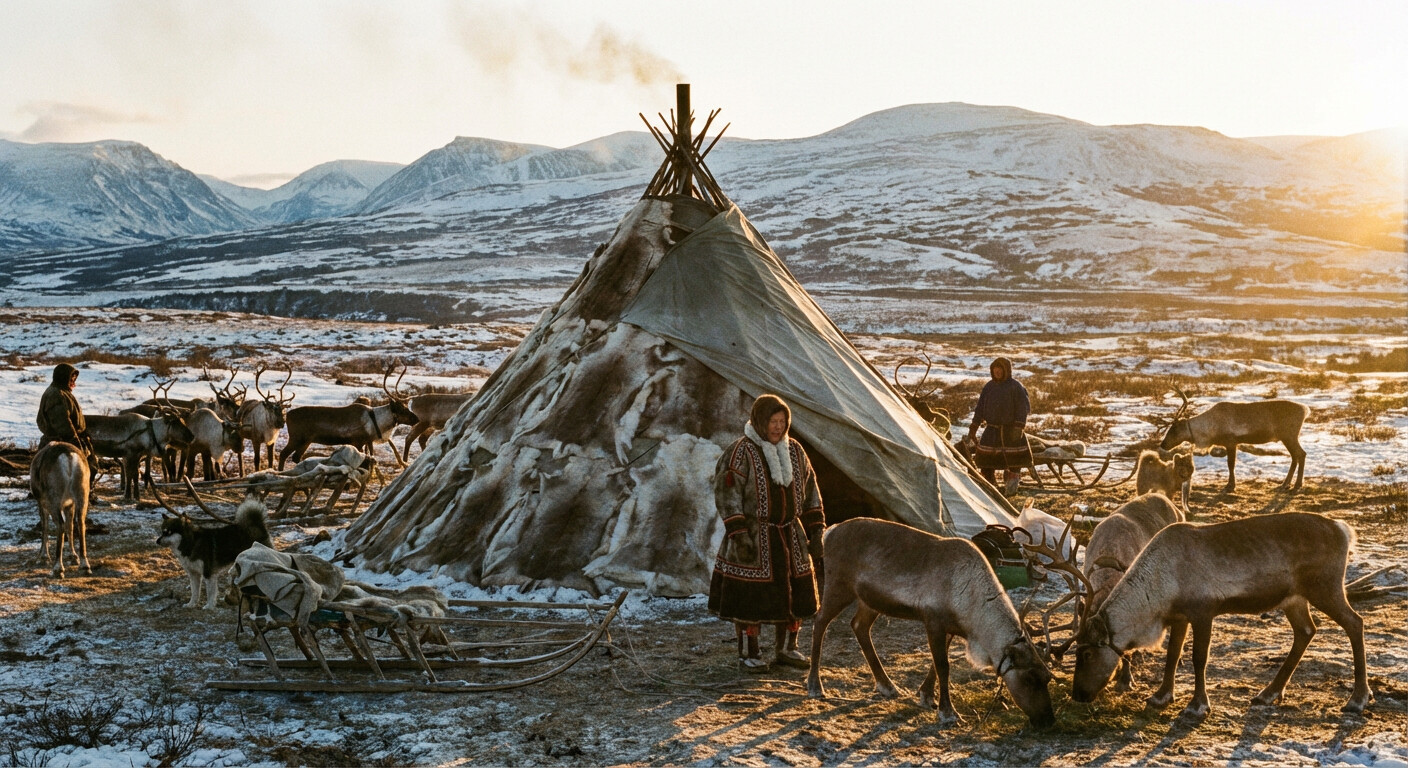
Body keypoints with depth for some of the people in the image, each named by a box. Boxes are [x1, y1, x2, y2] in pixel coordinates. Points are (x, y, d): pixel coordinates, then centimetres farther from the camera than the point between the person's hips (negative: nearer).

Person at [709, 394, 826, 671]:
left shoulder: (794, 451, 6)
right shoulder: (741, 453, -11)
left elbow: (810, 493, 11)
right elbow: (726, 494, -14)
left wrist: (815, 531, 6)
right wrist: (739, 535, -20)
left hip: (790, 536, 6)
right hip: (754, 536, -6)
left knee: (795, 594, 10)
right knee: (749, 597, -1)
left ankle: (786, 649, 25)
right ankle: (748, 653, 14)